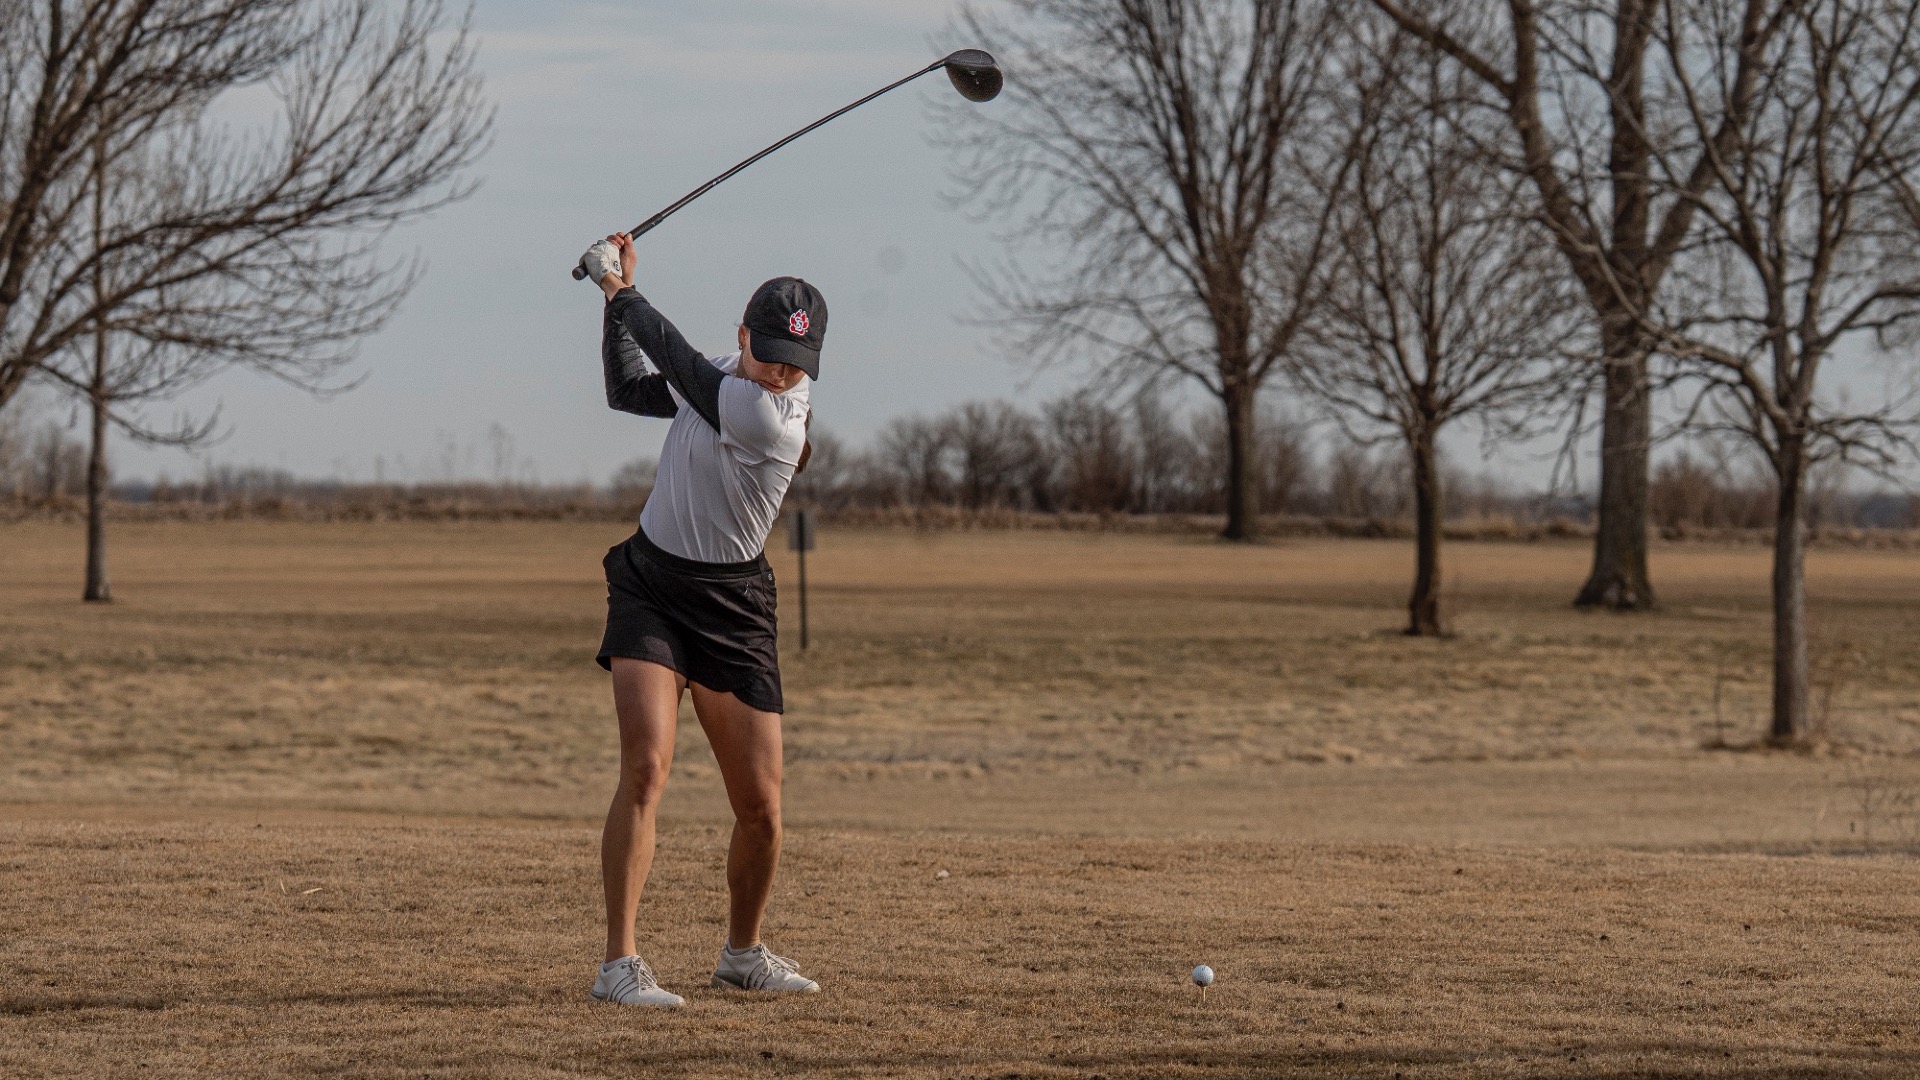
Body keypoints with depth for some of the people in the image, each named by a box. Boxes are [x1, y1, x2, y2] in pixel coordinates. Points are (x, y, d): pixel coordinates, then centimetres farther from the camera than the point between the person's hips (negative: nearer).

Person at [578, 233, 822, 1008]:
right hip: (649, 586, 3)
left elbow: (674, 358, -16)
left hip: (732, 609, -3)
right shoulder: (721, 378, 1)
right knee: (646, 767, -17)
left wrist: (618, 286, -3)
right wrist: (616, 293, 6)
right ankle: (620, 965, -19)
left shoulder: (775, 413, -20)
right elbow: (628, 389, 16)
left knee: (761, 808, 0)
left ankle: (743, 953, 27)